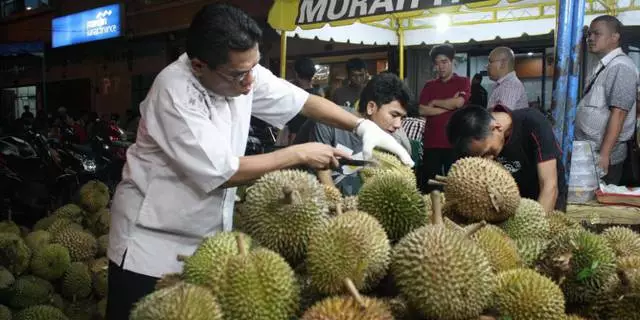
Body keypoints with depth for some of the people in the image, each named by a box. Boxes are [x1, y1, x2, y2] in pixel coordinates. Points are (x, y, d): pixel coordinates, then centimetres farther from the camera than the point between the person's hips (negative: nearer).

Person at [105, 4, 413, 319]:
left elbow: (303, 100, 4)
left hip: (208, 237, 6)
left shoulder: (242, 71, -6)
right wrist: (300, 154, -19)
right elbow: (222, 173, -26)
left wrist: (363, 125, -10)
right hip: (153, 241, -6)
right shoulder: (173, 91, -26)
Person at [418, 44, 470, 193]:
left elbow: (458, 102, -13)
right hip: (431, 142, 3)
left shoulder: (463, 82, 5)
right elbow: (422, 110, -1)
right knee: (428, 185, 4)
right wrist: (449, 106, -6)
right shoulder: (429, 85, 13)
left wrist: (434, 102, -1)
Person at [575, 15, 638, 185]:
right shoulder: (602, 67, 14)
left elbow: (618, 114, -21)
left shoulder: (620, 67, -14)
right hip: (587, 152, 9)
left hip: (601, 155, -9)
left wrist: (603, 155, -24)